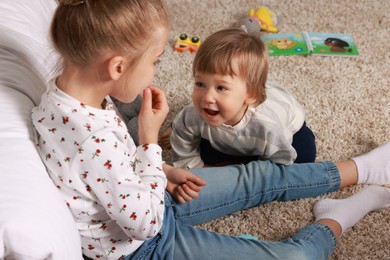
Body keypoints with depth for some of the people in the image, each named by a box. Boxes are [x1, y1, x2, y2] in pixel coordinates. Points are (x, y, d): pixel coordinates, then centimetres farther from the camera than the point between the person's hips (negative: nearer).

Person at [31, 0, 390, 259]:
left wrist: (164, 172, -3)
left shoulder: (70, 89, -12)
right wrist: (150, 136, -25)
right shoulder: (94, 140, -40)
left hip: (146, 198, 9)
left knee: (260, 176, 15)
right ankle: (337, 220, 17)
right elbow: (145, 224, -27)